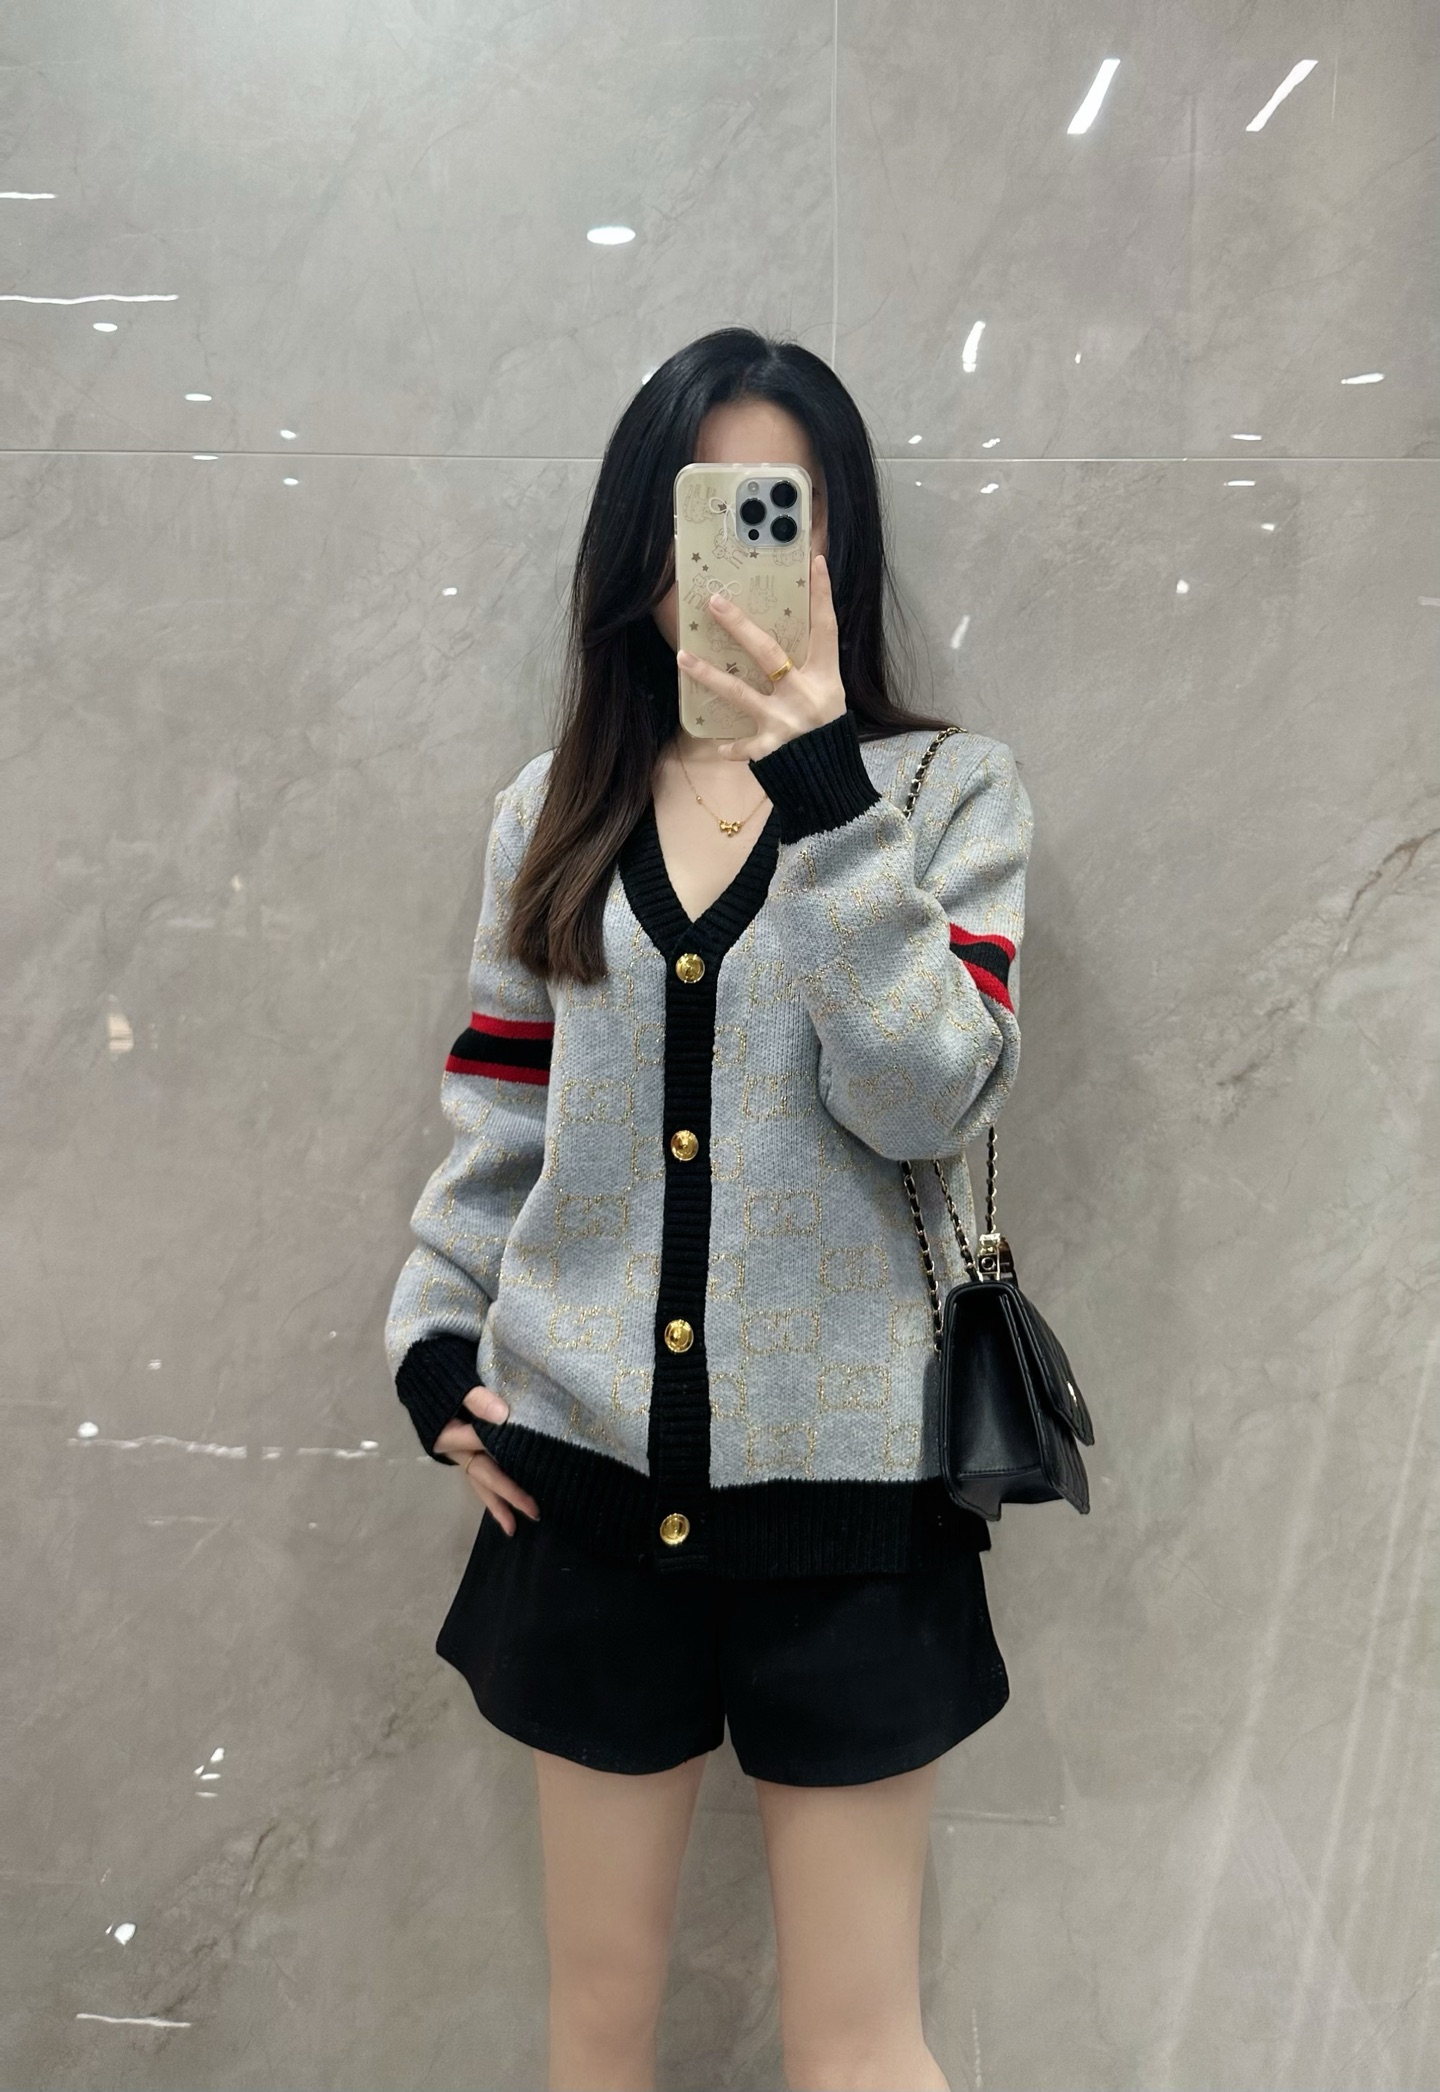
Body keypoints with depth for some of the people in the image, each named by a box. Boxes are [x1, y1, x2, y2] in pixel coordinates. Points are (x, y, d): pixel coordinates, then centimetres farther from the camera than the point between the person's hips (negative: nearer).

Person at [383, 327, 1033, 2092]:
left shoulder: (946, 789, -2)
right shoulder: (554, 811, 7)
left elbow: (929, 1099, -16)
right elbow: (497, 1116, 11)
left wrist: (821, 789, -21)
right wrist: (433, 1344, 1)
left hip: (840, 1483, -2)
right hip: (588, 1477, 3)